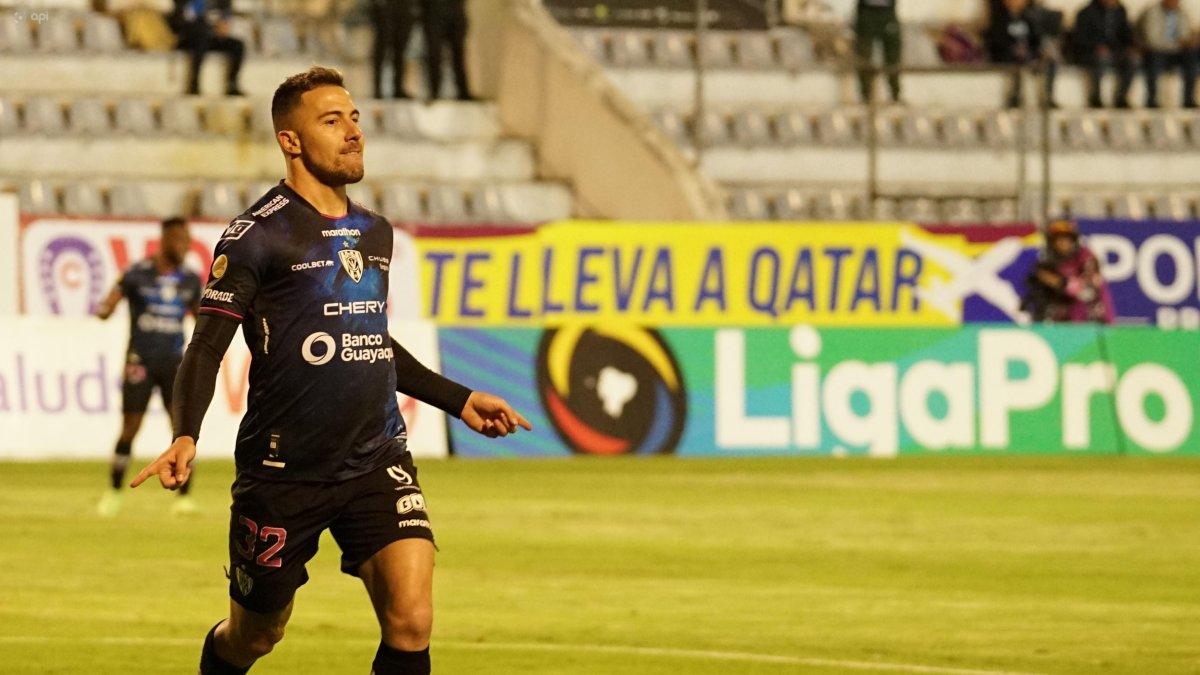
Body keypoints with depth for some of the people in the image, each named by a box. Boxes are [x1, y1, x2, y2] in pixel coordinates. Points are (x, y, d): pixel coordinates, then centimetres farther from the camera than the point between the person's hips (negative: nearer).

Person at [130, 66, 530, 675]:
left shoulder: (375, 233, 12)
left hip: (377, 464, 4)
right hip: (284, 470, -4)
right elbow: (207, 348, -11)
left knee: (411, 623, -14)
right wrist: (185, 438, -27)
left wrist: (459, 399, 27)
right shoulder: (258, 234, -9)